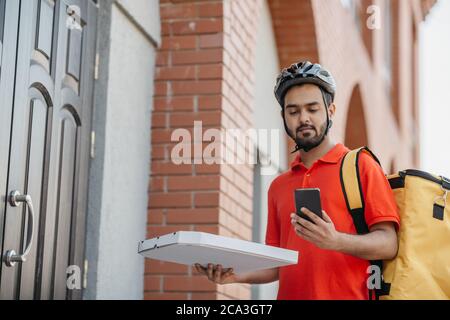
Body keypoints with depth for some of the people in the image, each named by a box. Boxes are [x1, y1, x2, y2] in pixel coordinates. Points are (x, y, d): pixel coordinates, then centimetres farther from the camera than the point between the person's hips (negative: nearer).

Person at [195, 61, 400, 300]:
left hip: (347, 295, -3)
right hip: (291, 293, 3)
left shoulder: (360, 165, 2)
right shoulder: (279, 186, 16)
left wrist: (336, 241, -20)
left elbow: (388, 244, -5)